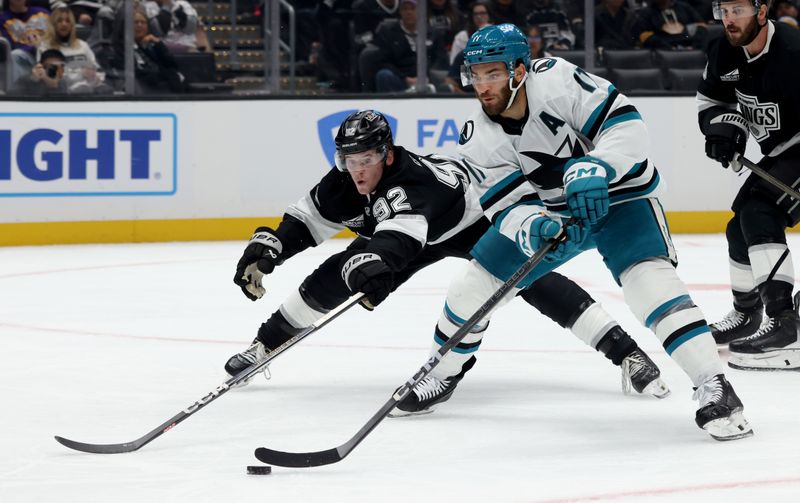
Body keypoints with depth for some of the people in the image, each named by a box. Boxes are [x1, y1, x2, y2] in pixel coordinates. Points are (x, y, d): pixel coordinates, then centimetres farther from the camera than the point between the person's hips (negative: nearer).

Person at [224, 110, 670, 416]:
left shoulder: (411, 178, -42)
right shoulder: (345, 184, -19)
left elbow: (400, 230, -61)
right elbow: (306, 222, -7)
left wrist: (374, 261, -79)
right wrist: (266, 249, -22)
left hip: (480, 218, -7)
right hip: (424, 233, 8)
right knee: (336, 276, 0)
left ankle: (625, 352, -32)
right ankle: (265, 347, 20)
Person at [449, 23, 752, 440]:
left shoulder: (556, 80, -28)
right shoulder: (477, 141, -14)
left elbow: (627, 126, -29)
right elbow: (507, 206, -18)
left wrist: (594, 169, -45)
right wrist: (532, 229, -40)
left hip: (616, 196, -5)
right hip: (551, 211, 5)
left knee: (648, 276, -29)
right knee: (478, 278, 3)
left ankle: (713, 387, -33)